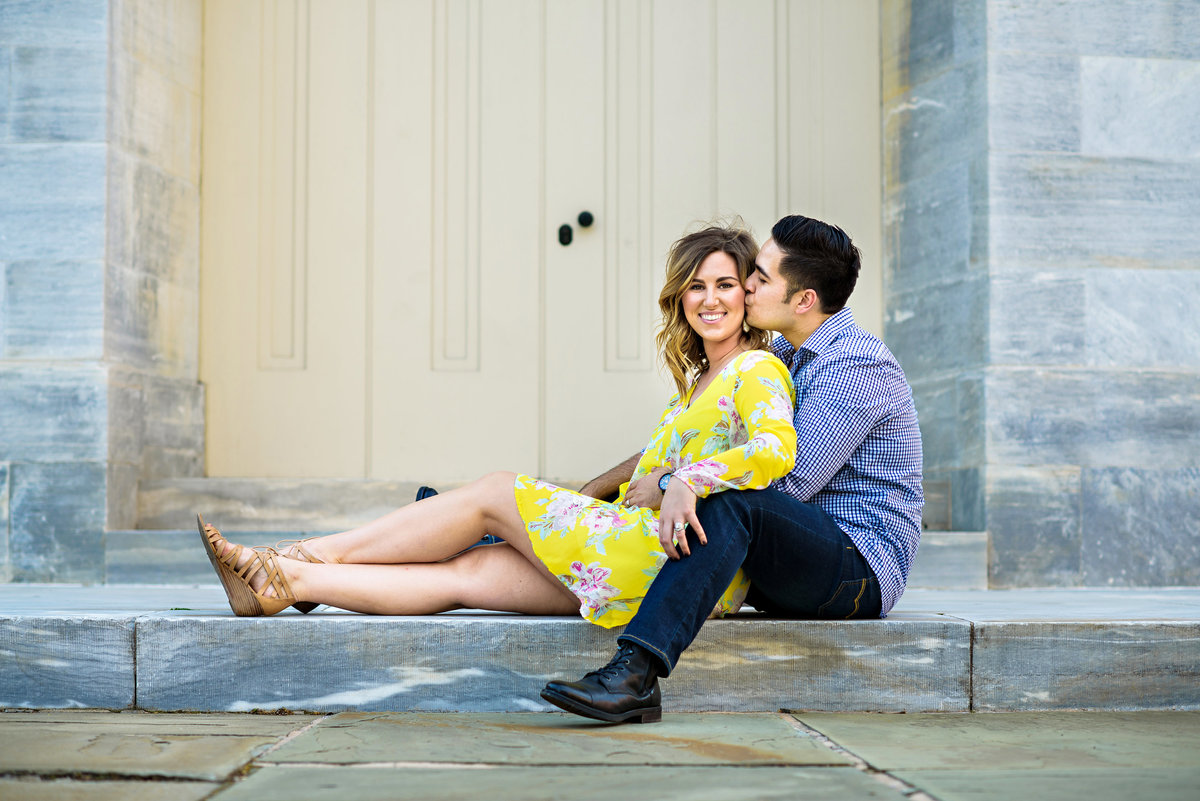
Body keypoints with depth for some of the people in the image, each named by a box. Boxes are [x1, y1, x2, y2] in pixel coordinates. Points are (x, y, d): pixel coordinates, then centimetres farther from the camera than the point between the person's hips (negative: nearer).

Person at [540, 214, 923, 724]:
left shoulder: (857, 365, -16)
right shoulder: (786, 354, 14)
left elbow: (791, 480, -22)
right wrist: (607, 480, 10)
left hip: (863, 567, -10)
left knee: (731, 504, -34)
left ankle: (637, 671, -44)